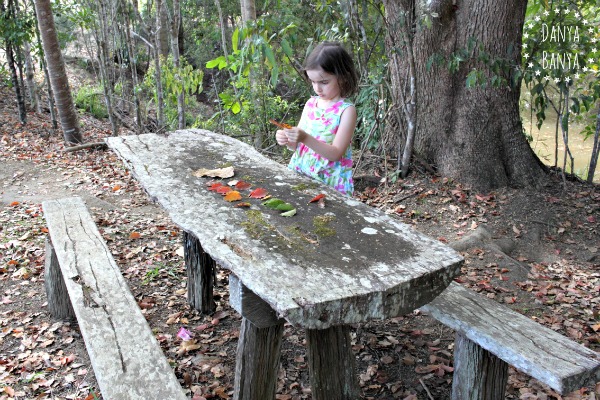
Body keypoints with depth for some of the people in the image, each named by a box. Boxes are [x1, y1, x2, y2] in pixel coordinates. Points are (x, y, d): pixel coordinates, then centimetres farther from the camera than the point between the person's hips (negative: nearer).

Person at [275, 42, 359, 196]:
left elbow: (336, 153, -15)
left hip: (330, 184, -5)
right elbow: (298, 145, 13)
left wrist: (306, 138, -26)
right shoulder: (311, 103, 7)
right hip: (300, 176, 5)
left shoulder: (346, 110, -9)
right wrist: (287, 140, -9)